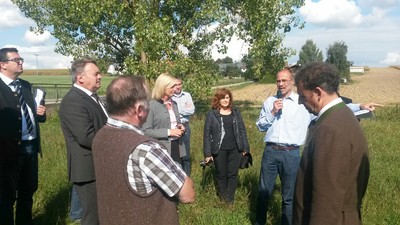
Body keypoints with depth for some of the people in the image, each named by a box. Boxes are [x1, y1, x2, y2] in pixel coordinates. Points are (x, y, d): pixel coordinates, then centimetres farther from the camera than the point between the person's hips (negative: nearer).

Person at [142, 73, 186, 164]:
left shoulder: (174, 104, 12)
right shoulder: (152, 105, -10)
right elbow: (146, 131, -14)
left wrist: (180, 128, 2)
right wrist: (168, 132, -19)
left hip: (177, 147, 7)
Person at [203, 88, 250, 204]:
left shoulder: (236, 112, 6)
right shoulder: (211, 114, -4)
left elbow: (242, 130, 9)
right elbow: (207, 134, -4)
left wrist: (245, 147, 4)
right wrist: (207, 153, -7)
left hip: (235, 149, 2)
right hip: (219, 150, -2)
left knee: (233, 174, 6)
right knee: (221, 175, 9)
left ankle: (230, 199, 17)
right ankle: (223, 198, 26)